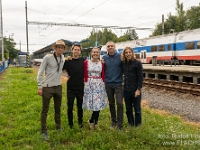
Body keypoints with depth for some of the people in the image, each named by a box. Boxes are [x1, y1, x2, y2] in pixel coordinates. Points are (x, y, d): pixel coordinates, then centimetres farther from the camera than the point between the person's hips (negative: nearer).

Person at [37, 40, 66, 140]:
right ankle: (44, 132, 14)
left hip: (58, 87, 5)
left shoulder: (63, 58, 2)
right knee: (45, 110, 4)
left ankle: (58, 127, 35)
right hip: (47, 87, -5)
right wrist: (40, 87, -12)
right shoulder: (47, 57, -13)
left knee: (58, 108, 19)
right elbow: (40, 73, -10)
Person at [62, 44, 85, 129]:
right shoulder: (67, 61, -3)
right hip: (71, 88, -1)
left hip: (80, 88, 1)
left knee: (80, 107, 13)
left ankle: (80, 122, 31)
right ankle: (70, 123, 25)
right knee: (70, 107, 8)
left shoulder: (83, 61, 2)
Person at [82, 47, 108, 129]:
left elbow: (103, 76, 8)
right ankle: (95, 122, 15)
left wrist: (103, 84, 3)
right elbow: (85, 75, 3)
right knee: (94, 104, -3)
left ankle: (92, 121, 17)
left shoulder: (102, 63, 6)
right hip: (89, 85, -2)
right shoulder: (86, 62, 1)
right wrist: (86, 84, -1)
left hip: (99, 85, 2)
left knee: (99, 104, -1)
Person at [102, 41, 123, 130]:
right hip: (108, 84, 3)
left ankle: (120, 124, 4)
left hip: (118, 84, -3)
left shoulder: (120, 56, -5)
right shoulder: (104, 58, 3)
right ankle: (114, 121, 28)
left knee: (119, 103, -8)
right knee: (111, 104, 13)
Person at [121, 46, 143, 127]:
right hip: (126, 90, 5)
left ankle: (137, 125, 20)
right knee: (128, 109, 14)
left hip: (135, 90, -4)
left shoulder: (137, 63, -9)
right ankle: (131, 124, 29)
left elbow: (140, 77, -11)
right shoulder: (123, 64, 5)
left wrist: (138, 89, -15)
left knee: (137, 109, 6)